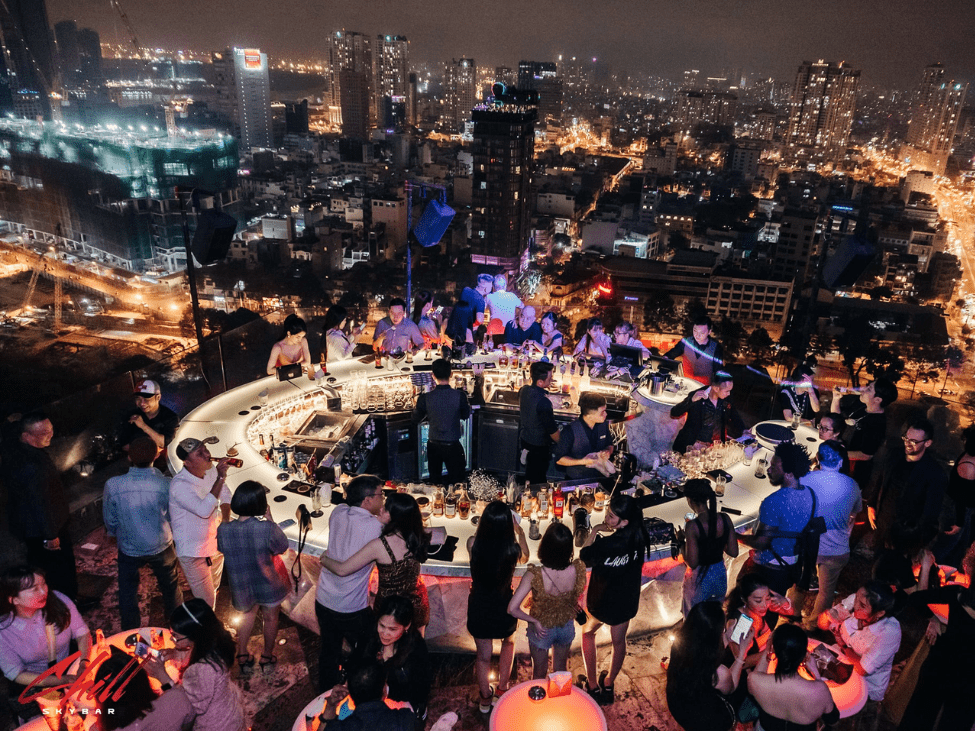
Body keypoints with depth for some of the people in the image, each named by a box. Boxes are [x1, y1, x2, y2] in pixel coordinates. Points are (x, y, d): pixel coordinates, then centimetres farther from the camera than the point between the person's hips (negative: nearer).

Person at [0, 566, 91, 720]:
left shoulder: (58, 600, -19)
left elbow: (82, 633, -10)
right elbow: (16, 674, -13)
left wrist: (84, 662, -28)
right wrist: (61, 681, -24)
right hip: (32, 683, -1)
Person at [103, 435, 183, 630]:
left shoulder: (113, 485, -24)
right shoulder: (165, 484, -25)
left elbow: (110, 520, -7)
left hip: (129, 549, -1)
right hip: (161, 547, 1)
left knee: (128, 592, 22)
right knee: (170, 586, 25)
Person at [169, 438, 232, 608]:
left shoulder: (211, 471, -7)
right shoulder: (179, 485, -27)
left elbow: (225, 496, 8)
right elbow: (204, 510, -39)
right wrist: (220, 478, -39)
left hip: (215, 543, 7)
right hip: (193, 552, -7)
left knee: (213, 589, 26)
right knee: (206, 602, -2)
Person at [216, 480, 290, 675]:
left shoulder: (223, 530, -23)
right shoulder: (266, 528, -33)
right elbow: (283, 546, -14)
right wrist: (270, 519, -13)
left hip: (242, 586, 2)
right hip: (268, 585, -2)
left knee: (248, 615, 32)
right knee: (270, 618, 25)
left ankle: (242, 656, 43)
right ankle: (267, 657, 45)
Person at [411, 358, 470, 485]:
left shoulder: (425, 398, -15)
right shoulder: (459, 396, -18)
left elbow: (415, 420, 1)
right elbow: (465, 416, 1)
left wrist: (416, 405, 19)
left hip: (433, 445, 2)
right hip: (453, 446, -2)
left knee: (435, 482, 18)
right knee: (457, 483, 11)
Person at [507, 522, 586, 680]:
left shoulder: (534, 575, -36)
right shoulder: (577, 570, -29)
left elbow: (512, 609, -33)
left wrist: (534, 621, -19)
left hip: (541, 630, -2)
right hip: (566, 628, 2)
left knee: (540, 673, 27)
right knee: (560, 671, 30)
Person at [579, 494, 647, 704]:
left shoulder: (606, 545, -36)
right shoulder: (639, 537, -17)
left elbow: (583, 557, -17)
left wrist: (594, 531, -13)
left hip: (602, 602, -4)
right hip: (627, 601, 5)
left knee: (588, 632, 25)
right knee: (619, 641, 25)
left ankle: (592, 685, 31)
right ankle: (608, 685, 44)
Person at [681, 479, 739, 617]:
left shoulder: (692, 526, -27)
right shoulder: (725, 519, -12)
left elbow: (692, 563, -24)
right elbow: (733, 552, -5)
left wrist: (682, 542, -9)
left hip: (699, 579, -5)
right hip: (720, 575, 5)